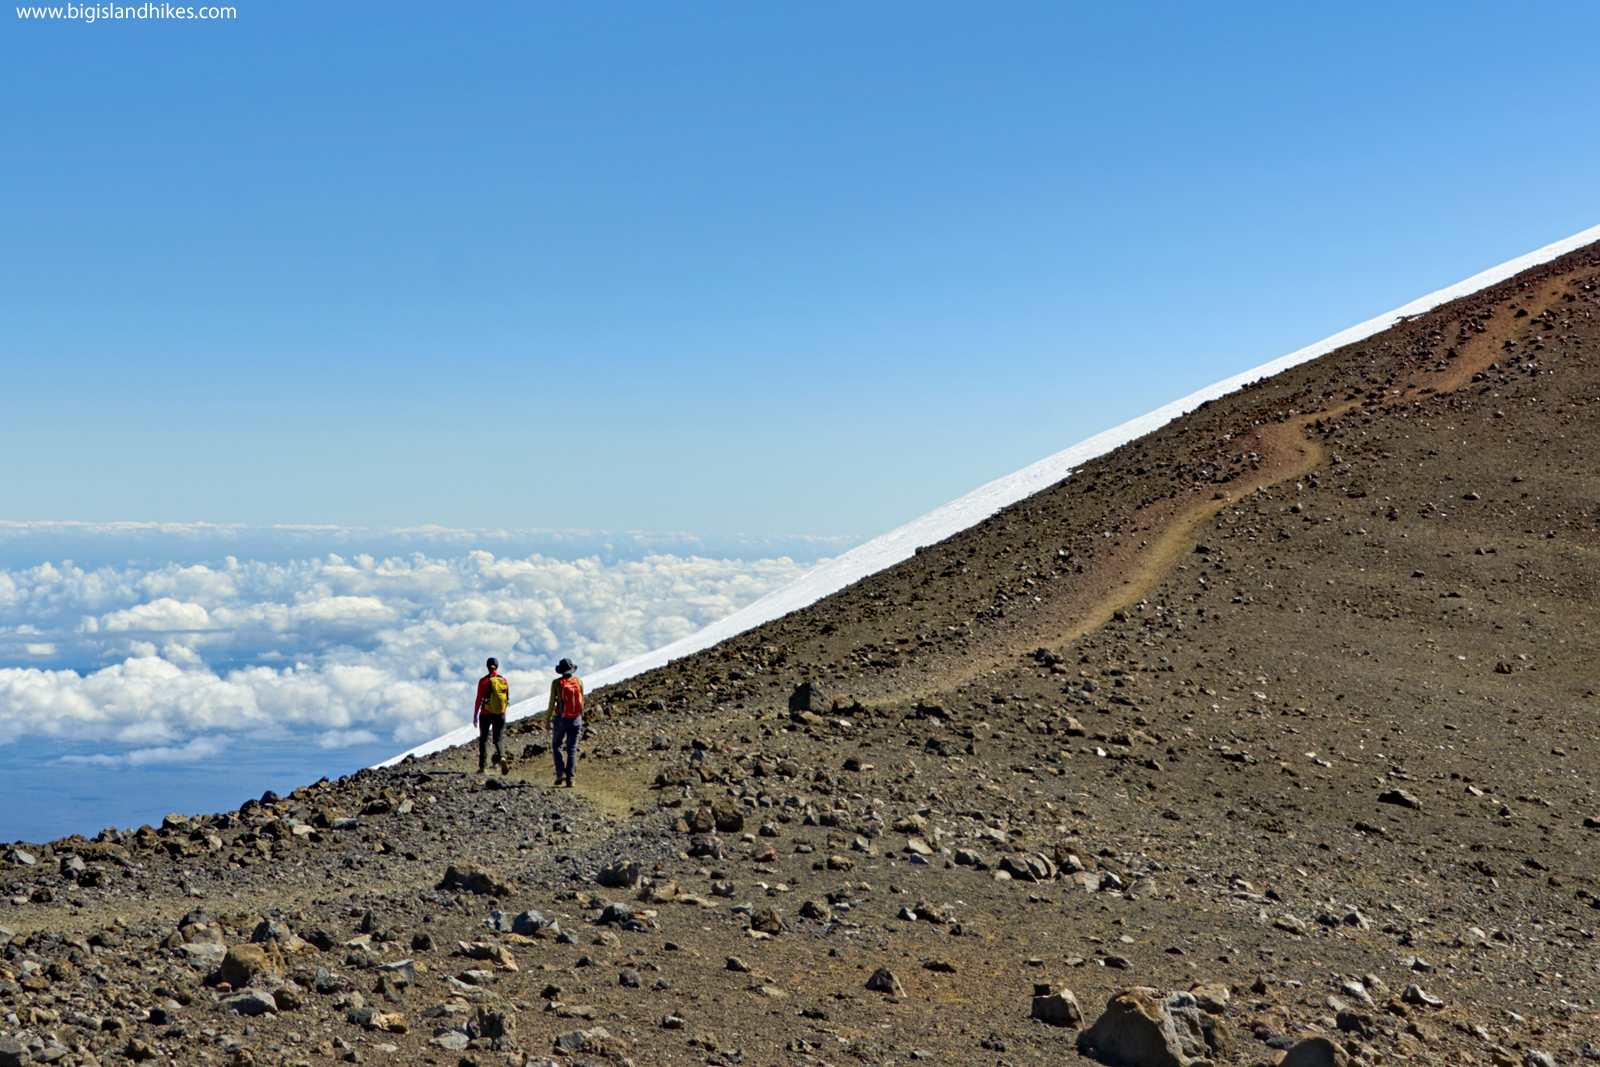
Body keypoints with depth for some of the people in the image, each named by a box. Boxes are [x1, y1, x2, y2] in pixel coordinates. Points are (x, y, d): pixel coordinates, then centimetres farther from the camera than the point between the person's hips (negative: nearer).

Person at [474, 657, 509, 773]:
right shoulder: (504, 681, 0)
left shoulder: (483, 681, -8)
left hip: (486, 714, -2)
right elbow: (508, 698, 6)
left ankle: (483, 766, 11)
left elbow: (479, 699, -7)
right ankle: (501, 757, -22)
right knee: (498, 739, 8)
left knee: (483, 739, 12)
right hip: (500, 715, 2)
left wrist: (475, 716, 0)